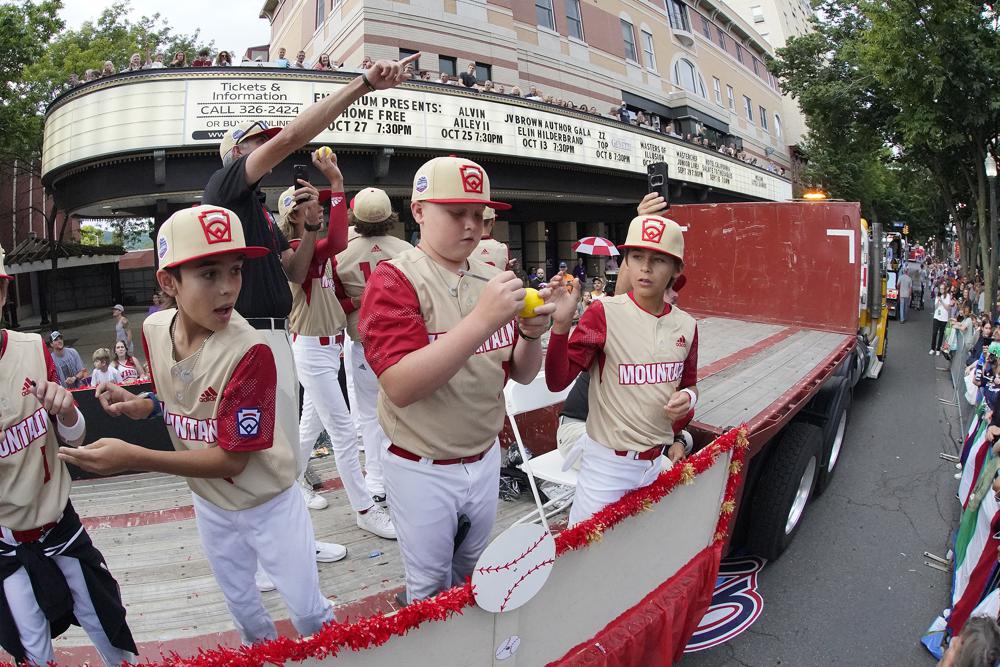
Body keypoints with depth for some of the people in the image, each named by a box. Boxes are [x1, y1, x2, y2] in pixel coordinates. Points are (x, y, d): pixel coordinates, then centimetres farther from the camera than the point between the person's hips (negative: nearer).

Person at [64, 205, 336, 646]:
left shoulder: (248, 351, -32)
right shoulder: (153, 328, -11)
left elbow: (231, 459, -29)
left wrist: (133, 457, -35)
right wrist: (144, 405, -13)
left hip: (267, 505, -5)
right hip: (209, 502, 6)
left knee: (308, 611, 12)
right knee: (239, 603, 27)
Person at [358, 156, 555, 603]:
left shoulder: (492, 279, 1)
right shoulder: (394, 279, -15)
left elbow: (522, 374, 4)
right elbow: (400, 387, -27)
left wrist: (531, 332, -18)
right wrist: (482, 320, -34)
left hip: (485, 460, 5)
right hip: (421, 469, -5)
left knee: (474, 575, 26)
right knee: (430, 588, 15)